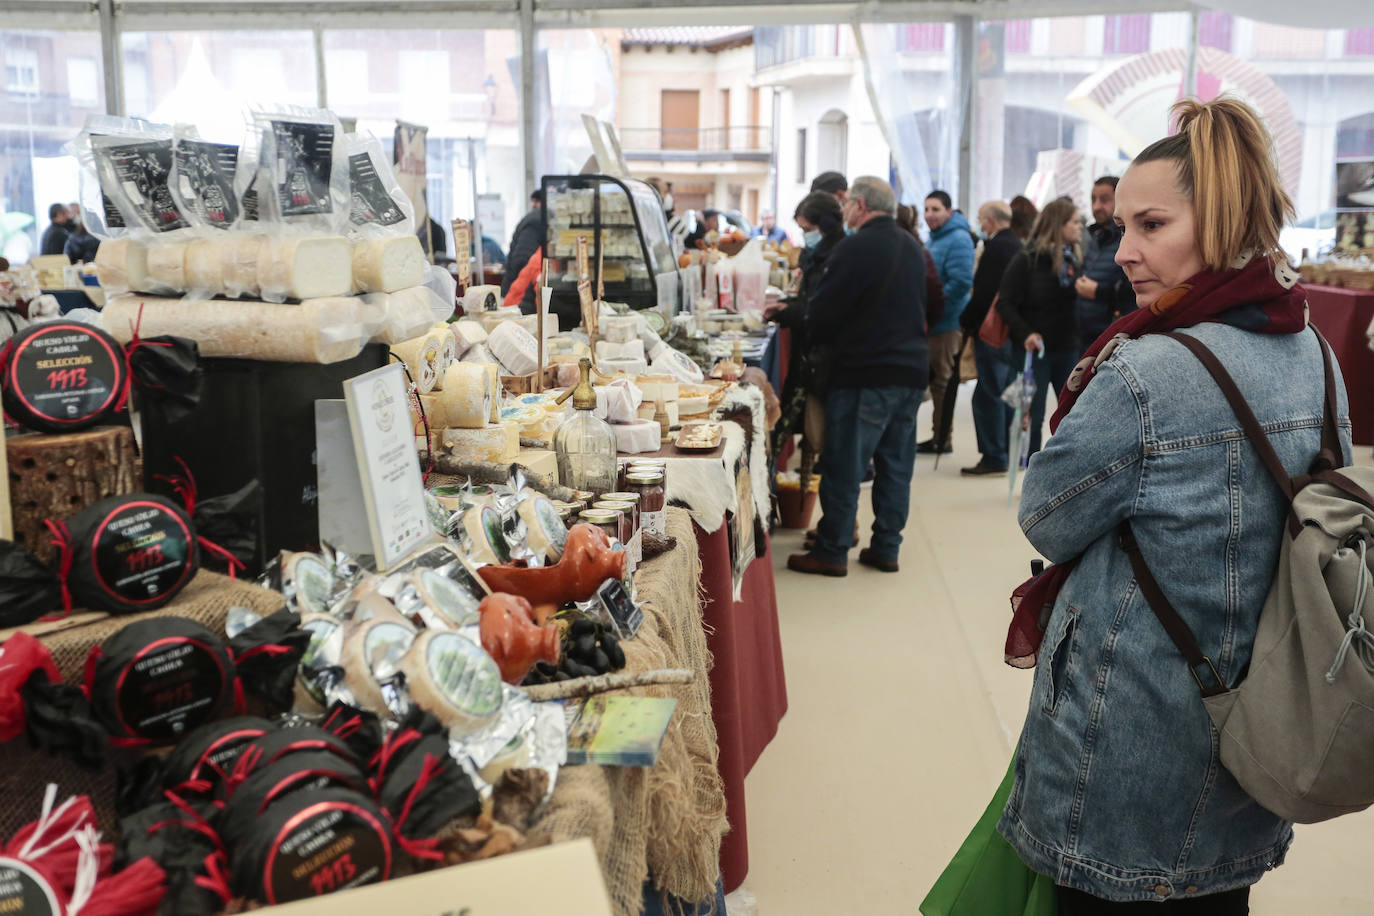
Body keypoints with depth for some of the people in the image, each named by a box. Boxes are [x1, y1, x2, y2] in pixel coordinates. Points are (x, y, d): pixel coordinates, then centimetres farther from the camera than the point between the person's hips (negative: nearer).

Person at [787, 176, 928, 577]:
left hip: (864, 373, -8)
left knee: (843, 466, 0)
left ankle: (831, 552, 5)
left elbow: (822, 312, -14)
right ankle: (886, 548, 18)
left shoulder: (856, 247, -12)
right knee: (896, 465, 12)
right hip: (912, 370, 8)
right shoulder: (911, 247, 14)